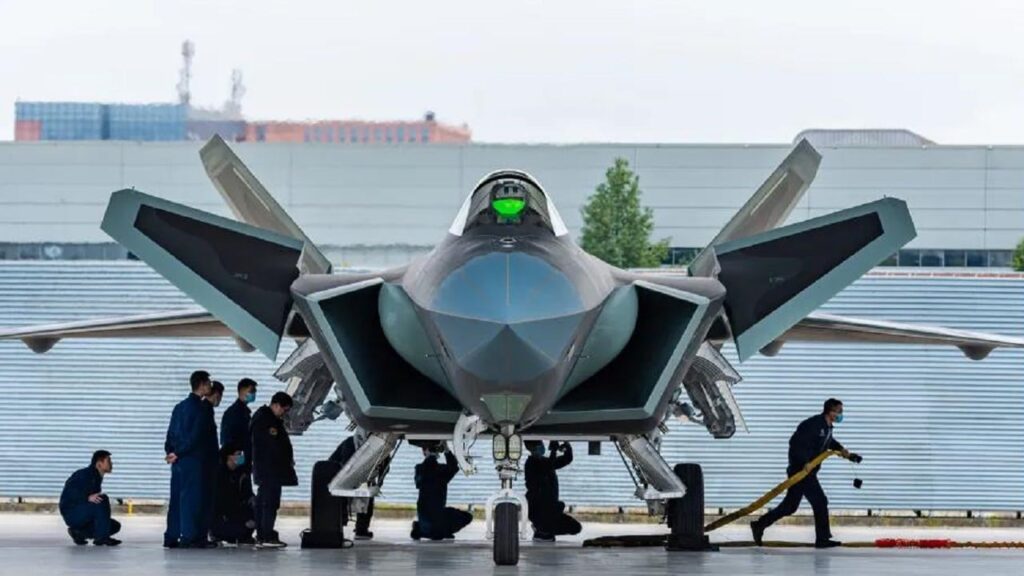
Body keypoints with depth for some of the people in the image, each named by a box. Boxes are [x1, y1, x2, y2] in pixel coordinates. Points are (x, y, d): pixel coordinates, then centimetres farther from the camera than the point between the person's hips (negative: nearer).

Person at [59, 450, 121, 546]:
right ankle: (102, 538, -24)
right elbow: (69, 491, -28)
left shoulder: (97, 477, 14)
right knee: (102, 500, -29)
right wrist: (88, 497, -38)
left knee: (115, 526, 2)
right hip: (71, 513, -10)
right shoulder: (84, 474, -15)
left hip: (82, 515, 10)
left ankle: (78, 533, 5)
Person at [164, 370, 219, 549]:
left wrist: (171, 451, 9)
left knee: (177, 497, 8)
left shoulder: (180, 406, 16)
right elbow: (196, 435, -15)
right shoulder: (203, 407, -9)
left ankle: (171, 537, 8)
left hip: (179, 460, 8)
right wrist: (178, 453, -10)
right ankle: (190, 536, -9)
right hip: (194, 459, -8)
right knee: (192, 497, -6)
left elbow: (171, 432, 14)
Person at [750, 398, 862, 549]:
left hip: (808, 471, 10)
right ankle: (823, 539, 2)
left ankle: (760, 525, 17)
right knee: (820, 502, -6)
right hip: (801, 470, -10)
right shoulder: (814, 424, -19)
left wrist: (842, 450, 17)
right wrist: (805, 462, -29)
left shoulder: (827, 428, 11)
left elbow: (830, 442, 32)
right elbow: (795, 442, -25)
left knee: (790, 505, 12)